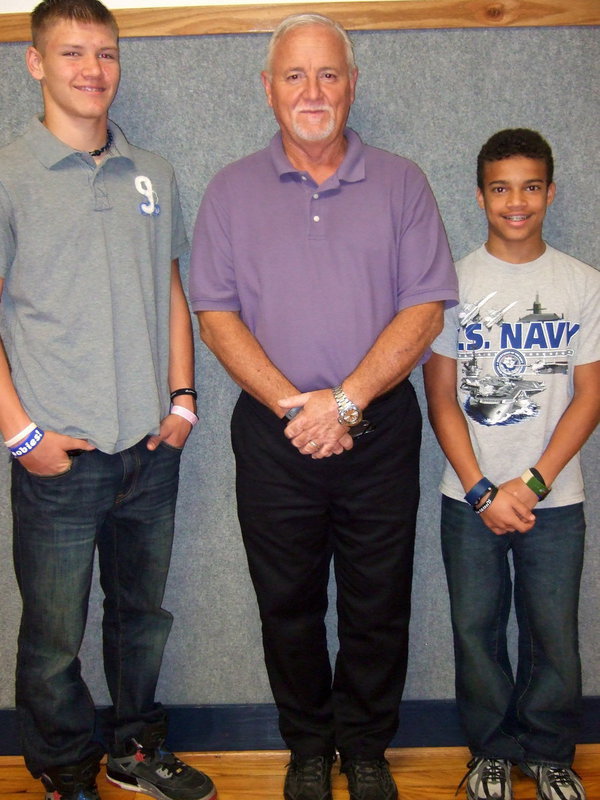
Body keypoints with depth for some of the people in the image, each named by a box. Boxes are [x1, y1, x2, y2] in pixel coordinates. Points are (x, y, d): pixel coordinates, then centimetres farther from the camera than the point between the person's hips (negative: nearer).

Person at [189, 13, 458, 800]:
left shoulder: (401, 183, 3)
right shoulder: (232, 190, 4)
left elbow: (425, 308, -5)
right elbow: (216, 316, -3)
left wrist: (346, 400, -16)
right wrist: (292, 404, -14)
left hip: (380, 432, 0)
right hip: (272, 435, 1)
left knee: (377, 606, 10)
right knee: (288, 603, 12)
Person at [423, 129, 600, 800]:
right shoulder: (455, 282, 0)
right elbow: (441, 397, -2)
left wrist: (532, 483, -11)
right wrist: (482, 491, -10)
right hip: (469, 499, 0)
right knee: (477, 631, 10)